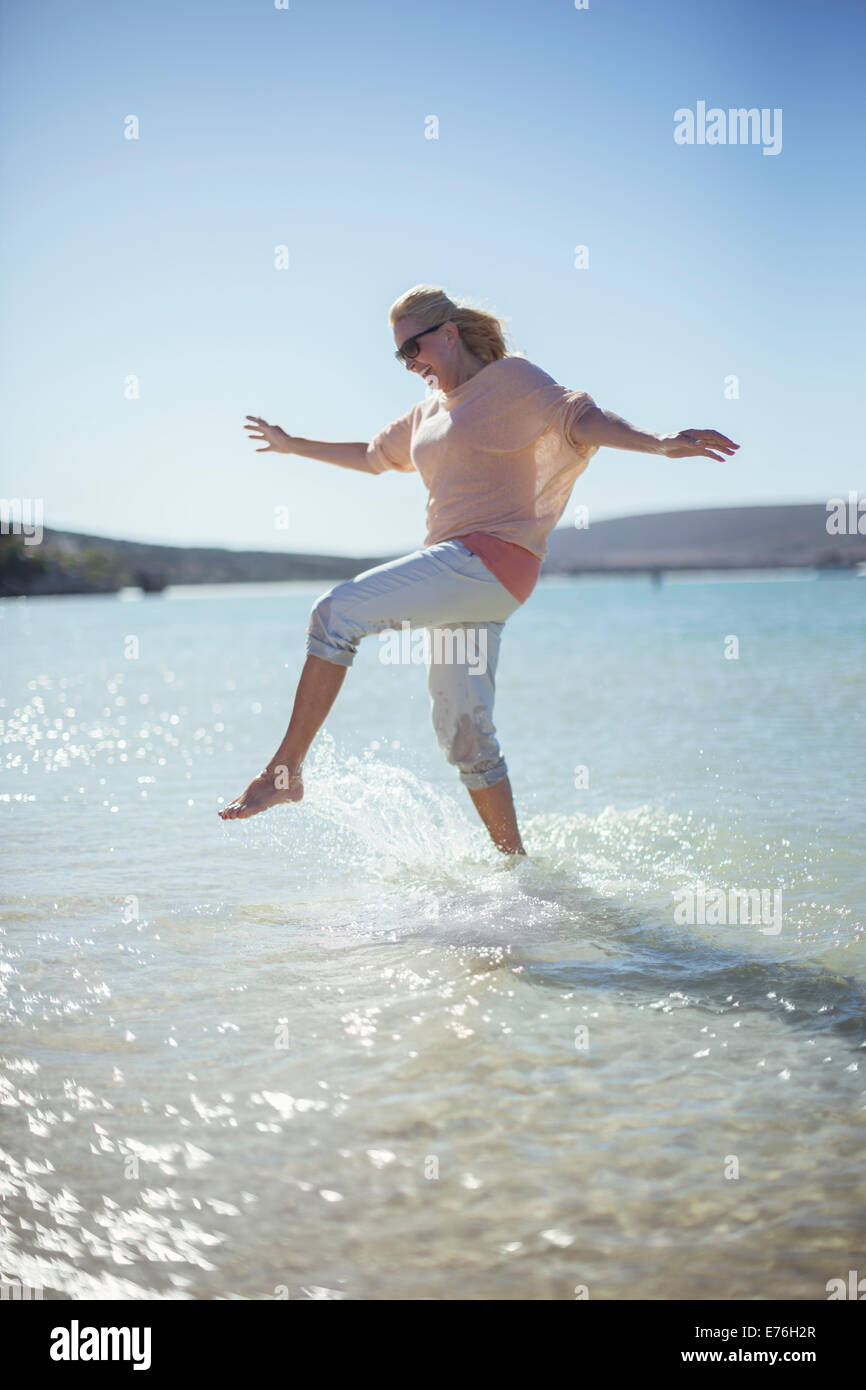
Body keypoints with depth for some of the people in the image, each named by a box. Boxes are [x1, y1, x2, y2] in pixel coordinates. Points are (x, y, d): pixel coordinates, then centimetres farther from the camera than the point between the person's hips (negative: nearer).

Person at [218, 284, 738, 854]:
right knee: (463, 733, 6)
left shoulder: (509, 378, 1)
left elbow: (580, 417, -14)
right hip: (460, 574, 9)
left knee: (338, 612, -20)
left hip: (493, 558, -9)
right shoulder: (431, 409, 24)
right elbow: (373, 455, 39)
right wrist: (293, 445, 46)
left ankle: (286, 771, -19)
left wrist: (658, 442, -30)